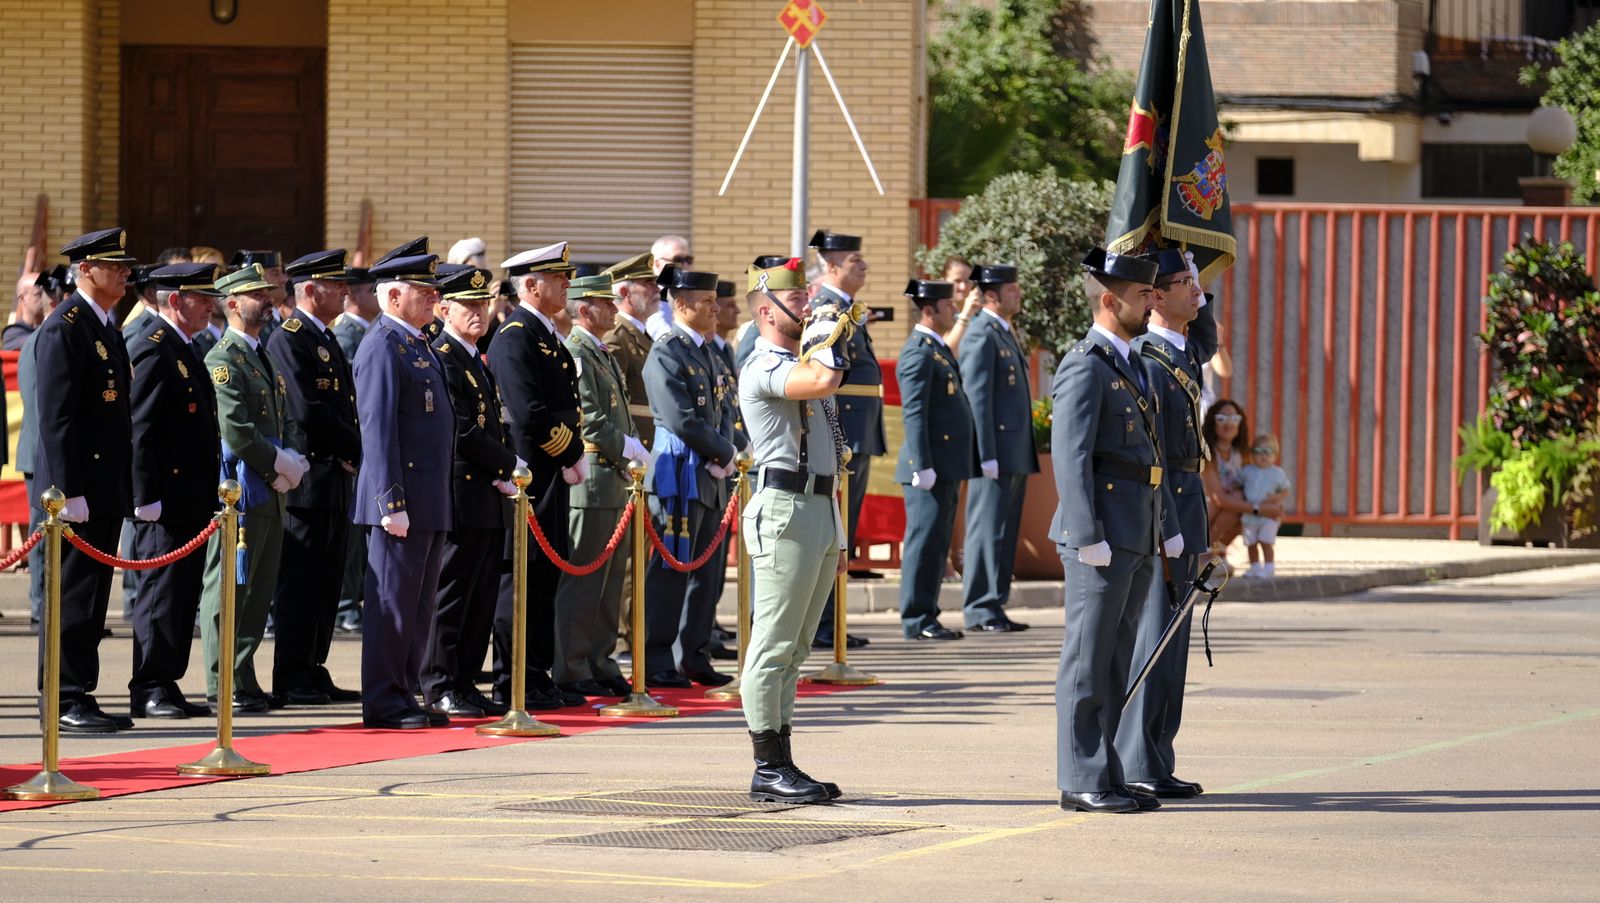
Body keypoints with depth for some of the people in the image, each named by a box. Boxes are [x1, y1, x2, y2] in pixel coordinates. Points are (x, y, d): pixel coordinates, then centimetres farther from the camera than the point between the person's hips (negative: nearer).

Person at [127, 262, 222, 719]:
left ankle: (167, 685, 14)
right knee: (162, 591, -7)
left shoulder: (186, 351, 18)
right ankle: (150, 690, -5)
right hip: (166, 500, -10)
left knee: (184, 593, 10)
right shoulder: (154, 351, -13)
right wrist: (147, 497, -21)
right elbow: (141, 429, -18)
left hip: (192, 501, 10)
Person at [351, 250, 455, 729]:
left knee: (418, 605, 12)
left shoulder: (418, 345, 18)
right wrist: (392, 503, -22)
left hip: (431, 503, 10)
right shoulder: (382, 348, -12)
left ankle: (403, 696, 17)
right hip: (403, 501, -10)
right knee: (392, 601, -5)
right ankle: (382, 702, -2)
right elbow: (378, 431, -17)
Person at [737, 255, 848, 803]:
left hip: (819, 512, 10)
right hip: (785, 512, -10)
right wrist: (829, 331, -11)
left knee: (793, 649, 10)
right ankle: (769, 768, -6)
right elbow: (825, 381, -30)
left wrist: (836, 538, 22)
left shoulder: (799, 365, 22)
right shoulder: (764, 367, -9)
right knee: (774, 645, -7)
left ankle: (780, 766, 13)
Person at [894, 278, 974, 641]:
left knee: (936, 542, 11)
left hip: (947, 466, 10)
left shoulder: (939, 350, 18)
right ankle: (917, 618, -5)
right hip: (931, 467, -10)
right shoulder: (918, 353, -13)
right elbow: (914, 414, -18)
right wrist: (923, 467, -22)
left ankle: (926, 615, 15)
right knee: (925, 539, -7)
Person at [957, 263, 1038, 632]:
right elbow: (977, 397, -17)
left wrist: (1026, 454, 18)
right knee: (988, 529, -6)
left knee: (1005, 531, 11)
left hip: (1016, 453, 10)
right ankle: (980, 609, -4)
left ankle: (994, 606, 14)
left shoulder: (1006, 334, 18)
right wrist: (987, 455, -21)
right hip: (997, 451, -10)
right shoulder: (982, 335, -11)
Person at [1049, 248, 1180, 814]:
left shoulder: (1130, 365, 20)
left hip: (1137, 542, 9)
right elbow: (1071, 458, -16)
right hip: (1101, 538, -9)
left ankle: (1104, 777, 15)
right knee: (1088, 662, -5)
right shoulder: (1085, 367, -10)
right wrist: (1089, 539, -22)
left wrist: (1169, 532, 20)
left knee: (1115, 663, 11)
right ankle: (1082, 782, -3)